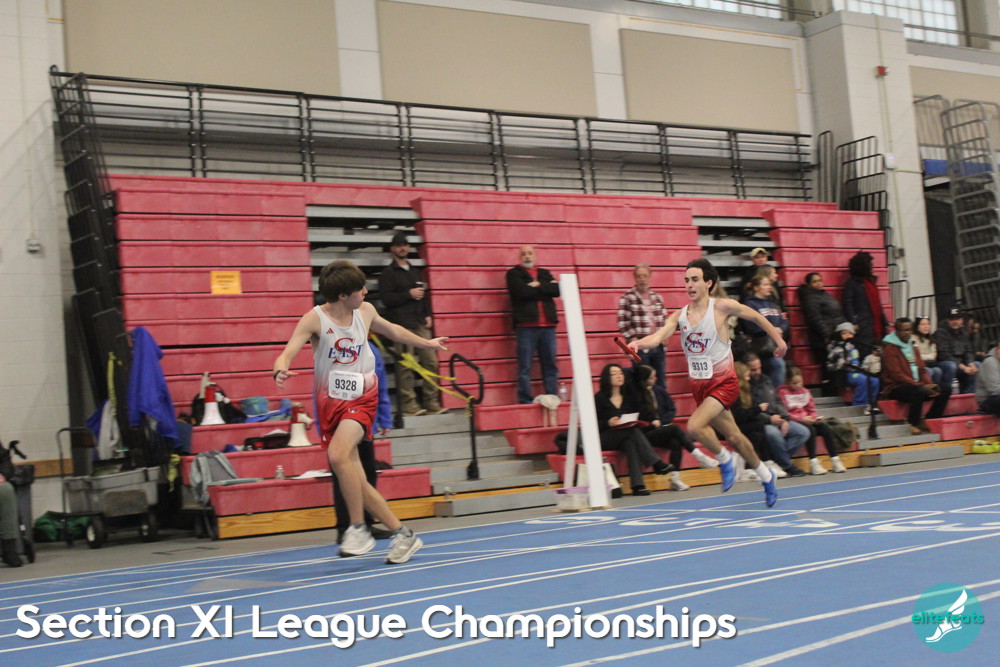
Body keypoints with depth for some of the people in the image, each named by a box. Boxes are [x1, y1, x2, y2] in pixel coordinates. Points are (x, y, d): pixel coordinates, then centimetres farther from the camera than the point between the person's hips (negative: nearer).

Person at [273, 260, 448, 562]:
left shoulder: (365, 312, 2)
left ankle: (359, 529, -19)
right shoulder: (315, 319, -10)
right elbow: (286, 354, -21)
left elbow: (392, 331, 23)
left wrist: (427, 343, 36)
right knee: (354, 483, 2)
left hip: (361, 398, 0)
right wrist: (280, 371, -44)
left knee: (338, 454, -29)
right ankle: (403, 535, 15)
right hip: (330, 403, 0)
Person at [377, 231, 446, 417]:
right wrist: (409, 294, -11)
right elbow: (386, 299, -8)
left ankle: (432, 403, 5)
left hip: (420, 324, 6)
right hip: (402, 325, -6)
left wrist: (427, 315, 14)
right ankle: (409, 405, -4)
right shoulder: (388, 273, 4)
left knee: (431, 362, 0)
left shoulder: (415, 271, 23)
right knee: (406, 367, -8)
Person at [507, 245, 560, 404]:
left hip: (548, 325, 4)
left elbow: (557, 290, 2)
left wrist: (539, 285, -8)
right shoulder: (514, 274, 7)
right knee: (525, 367, -5)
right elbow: (522, 291, -12)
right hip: (526, 325, -4)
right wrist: (546, 288, -1)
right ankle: (525, 401, -2)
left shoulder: (544, 273, 20)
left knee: (550, 365, 6)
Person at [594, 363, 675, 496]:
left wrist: (635, 421, -8)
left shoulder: (629, 394, 14)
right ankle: (656, 463, -38)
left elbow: (638, 414, 13)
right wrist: (608, 423, -23)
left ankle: (638, 485, -43)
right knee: (633, 432, -32)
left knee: (630, 443, -34)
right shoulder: (600, 398, -1)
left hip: (627, 437, 3)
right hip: (605, 439, -3)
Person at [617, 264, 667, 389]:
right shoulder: (627, 298, -4)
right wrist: (634, 340, -15)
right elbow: (623, 324, -9)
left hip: (658, 346, 5)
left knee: (661, 383, 11)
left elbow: (665, 320, 20)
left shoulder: (657, 297, 13)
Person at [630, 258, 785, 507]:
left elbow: (755, 316, 4)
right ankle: (766, 476, 38)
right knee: (733, 436, 16)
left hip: (724, 383, -5)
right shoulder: (679, 316, -1)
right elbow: (659, 336, -18)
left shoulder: (722, 307, -11)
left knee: (694, 426, -24)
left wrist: (778, 339, 11)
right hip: (699, 385, 5)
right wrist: (639, 343, -38)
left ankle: (724, 459, 4)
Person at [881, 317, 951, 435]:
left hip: (917, 385, 8)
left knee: (945, 389, -7)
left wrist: (929, 384, -5)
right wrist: (921, 385, -20)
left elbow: (922, 370, 18)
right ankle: (914, 423, -20)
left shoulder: (913, 349, 19)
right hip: (896, 388, -8)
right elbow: (896, 375, -16)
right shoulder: (890, 349, -7)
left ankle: (930, 420, -6)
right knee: (919, 391, -38)